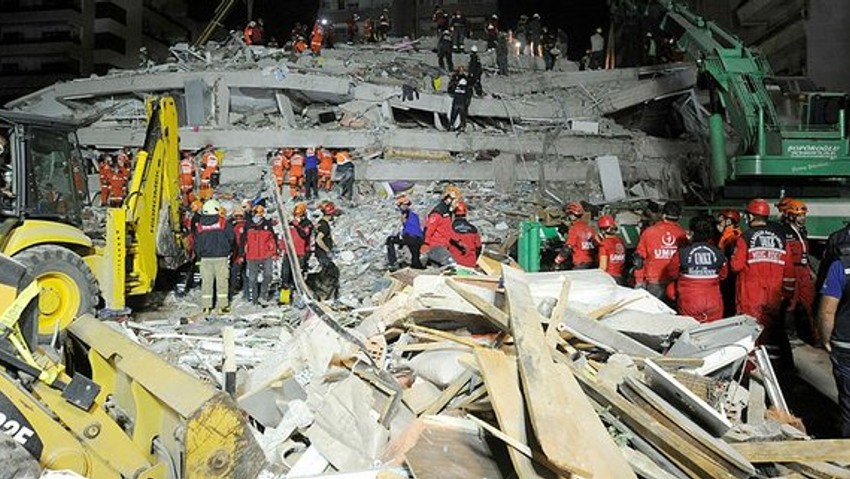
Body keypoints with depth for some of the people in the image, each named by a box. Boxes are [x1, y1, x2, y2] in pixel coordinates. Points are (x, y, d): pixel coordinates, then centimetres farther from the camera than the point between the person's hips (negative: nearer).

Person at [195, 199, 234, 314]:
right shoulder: (223, 223, -5)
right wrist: (227, 250, 15)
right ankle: (222, 306, 3)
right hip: (220, 257, -2)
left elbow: (197, 242, 6)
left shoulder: (199, 225, 3)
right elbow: (231, 237, -1)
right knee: (221, 280, 3)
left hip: (205, 258, 3)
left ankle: (206, 306, 9)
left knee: (206, 281, 7)